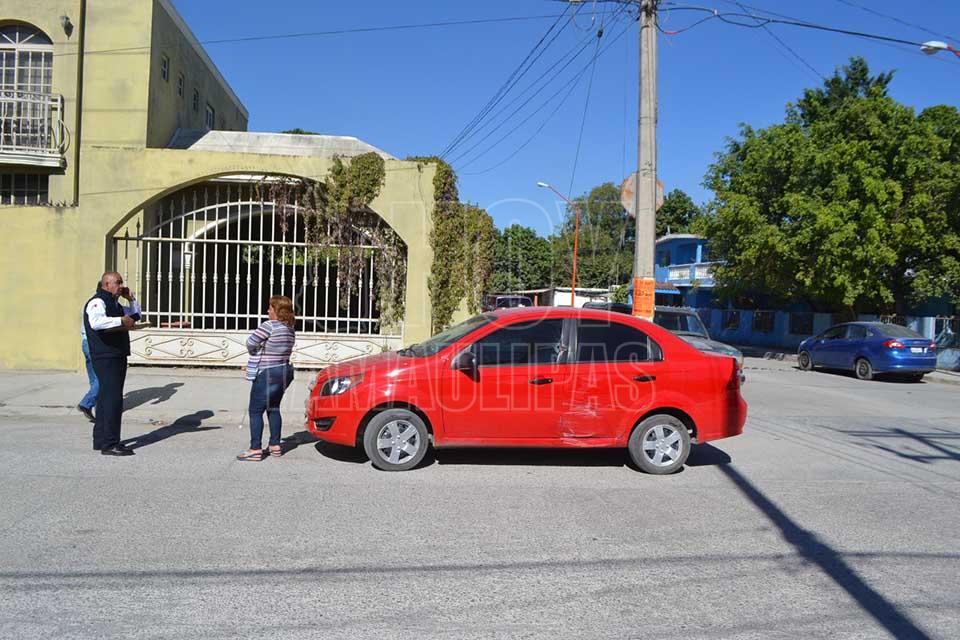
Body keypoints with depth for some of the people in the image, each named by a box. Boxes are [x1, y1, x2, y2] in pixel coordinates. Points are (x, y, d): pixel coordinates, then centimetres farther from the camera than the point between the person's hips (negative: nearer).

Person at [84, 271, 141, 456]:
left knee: (105, 399, 14)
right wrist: (121, 320, -28)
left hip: (117, 358, 11)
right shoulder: (97, 302, -11)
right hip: (106, 357, -11)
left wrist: (130, 298, 17)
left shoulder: (114, 305, 20)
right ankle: (109, 444, -12)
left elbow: (136, 315, 32)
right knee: (113, 400, -13)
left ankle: (101, 440, 22)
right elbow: (96, 322, -32)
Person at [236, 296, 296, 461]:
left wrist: (256, 349, 8)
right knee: (273, 409, 19)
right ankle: (275, 446, 23)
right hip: (284, 372, 9)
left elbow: (251, 343, -14)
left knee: (255, 411, -2)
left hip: (267, 375, -9)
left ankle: (255, 450, -2)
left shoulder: (270, 326, -16)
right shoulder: (290, 330, 10)